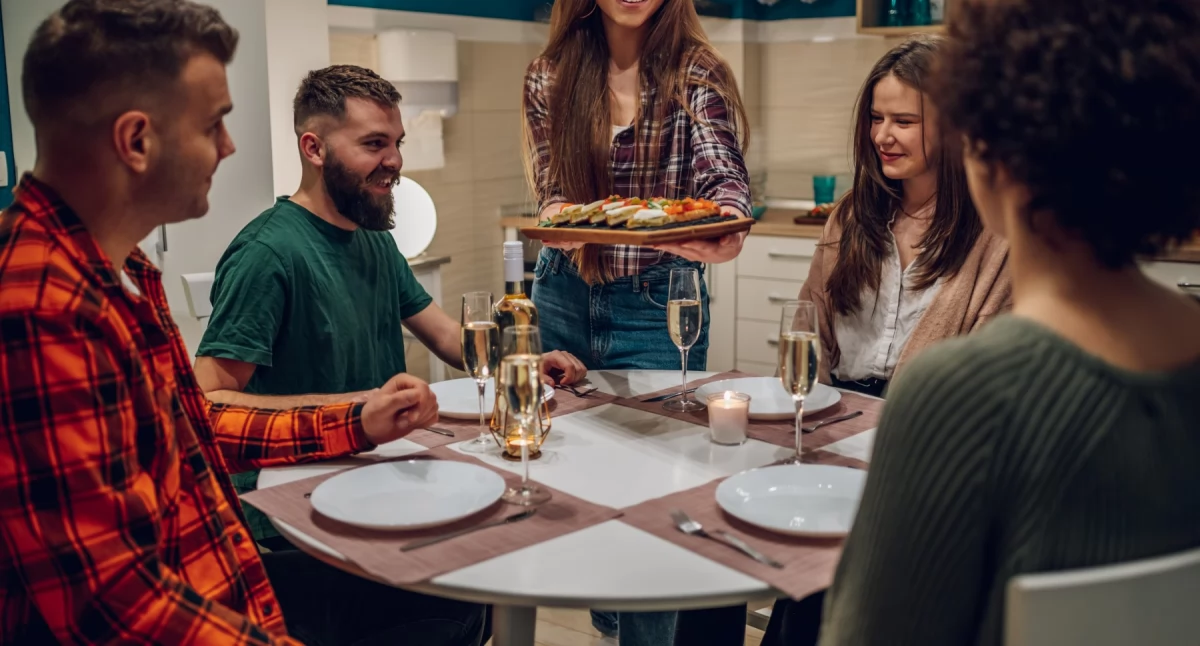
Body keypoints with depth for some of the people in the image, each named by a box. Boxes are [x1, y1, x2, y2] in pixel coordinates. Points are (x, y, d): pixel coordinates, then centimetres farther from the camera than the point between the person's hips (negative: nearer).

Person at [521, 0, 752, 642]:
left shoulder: (696, 73, -9)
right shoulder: (548, 77, -1)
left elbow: (723, 174, -21)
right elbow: (552, 188, -3)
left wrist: (726, 225, -45)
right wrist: (560, 220, -27)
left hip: (658, 302, -3)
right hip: (564, 292, 4)